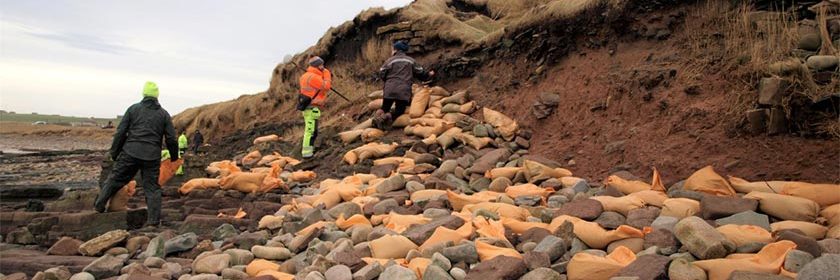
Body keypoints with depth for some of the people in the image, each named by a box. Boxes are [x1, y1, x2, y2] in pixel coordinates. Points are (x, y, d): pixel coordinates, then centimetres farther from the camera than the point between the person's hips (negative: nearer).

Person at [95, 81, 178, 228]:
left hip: (130, 152, 0)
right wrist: (174, 156, 18)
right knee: (152, 187, 4)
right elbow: (171, 138, 4)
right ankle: (153, 221, 4)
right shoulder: (164, 114, 6)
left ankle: (99, 205, 25)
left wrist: (114, 152, 13)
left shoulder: (133, 109, 5)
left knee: (115, 178, 17)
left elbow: (120, 132, 3)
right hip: (152, 157, 0)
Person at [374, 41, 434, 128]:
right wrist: (428, 74, 40)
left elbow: (382, 74, 5)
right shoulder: (411, 61, 14)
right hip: (404, 91, 0)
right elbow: (420, 73, 18)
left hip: (389, 90, 0)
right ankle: (390, 116, -28)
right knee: (400, 110, 4)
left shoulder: (390, 60, 8)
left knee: (385, 108, 13)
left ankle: (380, 114, -22)